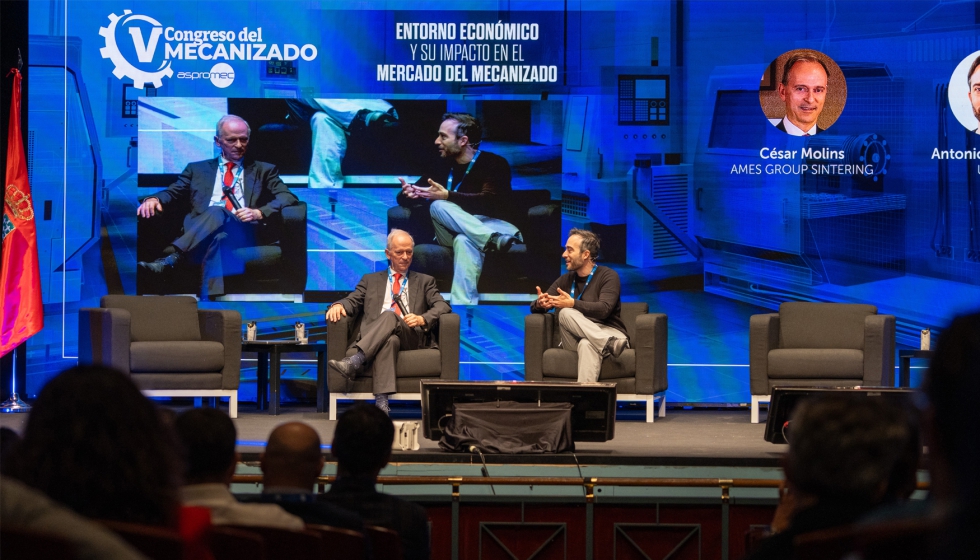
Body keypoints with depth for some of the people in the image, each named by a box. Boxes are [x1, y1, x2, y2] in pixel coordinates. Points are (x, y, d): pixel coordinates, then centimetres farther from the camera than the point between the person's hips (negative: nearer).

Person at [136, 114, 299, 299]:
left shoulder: (263, 171, 24)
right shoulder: (198, 169, 29)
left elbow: (289, 198, 10)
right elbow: (173, 193, 20)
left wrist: (259, 213, -11)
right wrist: (154, 199, -6)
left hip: (242, 235, -2)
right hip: (197, 238, 2)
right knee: (216, 213, -35)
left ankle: (171, 259, -57)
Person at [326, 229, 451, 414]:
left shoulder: (424, 281, 25)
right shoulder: (370, 280, 29)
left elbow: (443, 306, 10)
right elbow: (353, 301, 16)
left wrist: (422, 319, -12)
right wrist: (339, 305, -11)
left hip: (412, 337, 0)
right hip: (374, 335, 0)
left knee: (389, 316, -35)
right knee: (389, 339, -40)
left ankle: (354, 363, -52)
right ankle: (381, 402, -56)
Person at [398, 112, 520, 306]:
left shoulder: (494, 163, -1)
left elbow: (491, 203, -17)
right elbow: (404, 198, 16)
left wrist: (448, 196, -25)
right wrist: (408, 194, -11)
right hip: (452, 232, 4)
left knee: (465, 241, -40)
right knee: (438, 207, -30)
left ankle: (462, 303, -56)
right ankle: (496, 239, -46)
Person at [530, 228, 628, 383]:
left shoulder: (608, 276, -1)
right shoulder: (565, 280, 16)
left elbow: (603, 310, -18)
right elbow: (534, 307, 11)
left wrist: (573, 303, -29)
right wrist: (540, 304, -15)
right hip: (577, 340, 4)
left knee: (587, 344, -40)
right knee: (565, 314, -30)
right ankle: (609, 345, -47)